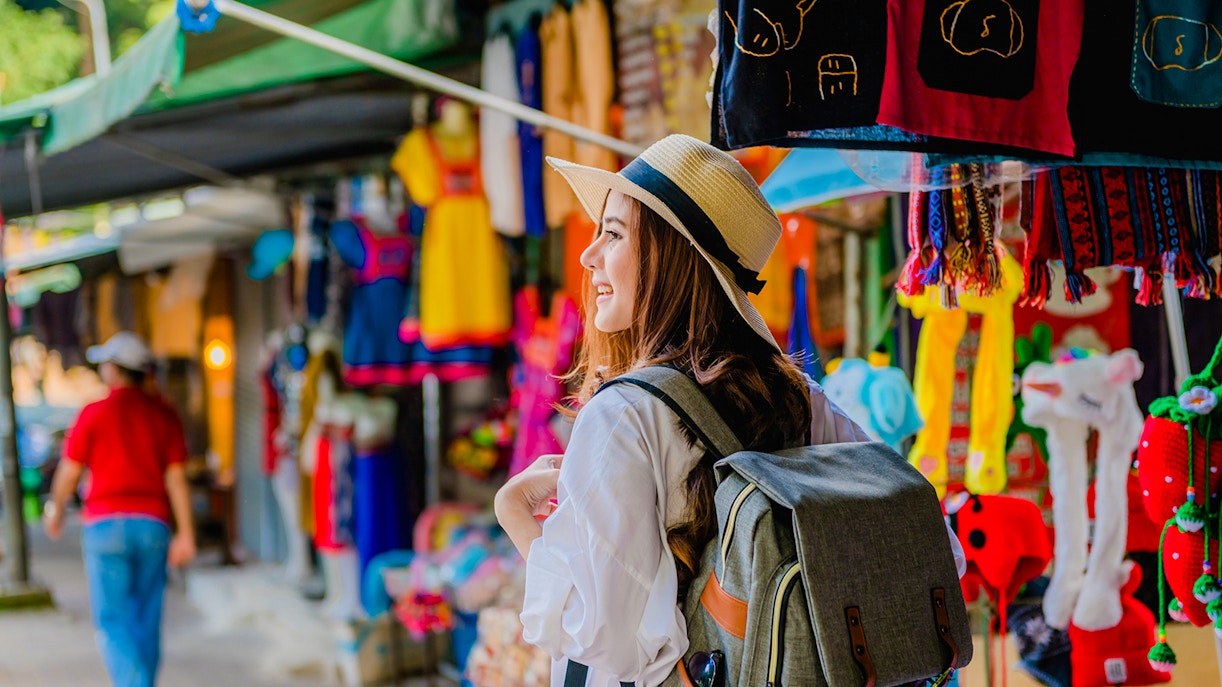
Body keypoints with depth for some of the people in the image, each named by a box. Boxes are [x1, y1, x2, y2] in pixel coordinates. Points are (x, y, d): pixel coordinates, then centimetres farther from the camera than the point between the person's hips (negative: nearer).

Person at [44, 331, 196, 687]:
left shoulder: (94, 413, -5)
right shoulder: (164, 415, 4)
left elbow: (69, 471, 1)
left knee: (112, 621, -2)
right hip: (152, 525, 3)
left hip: (106, 524, -3)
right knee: (146, 621, 12)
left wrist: (55, 510, 20)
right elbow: (177, 478, -1)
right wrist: (186, 535, 0)